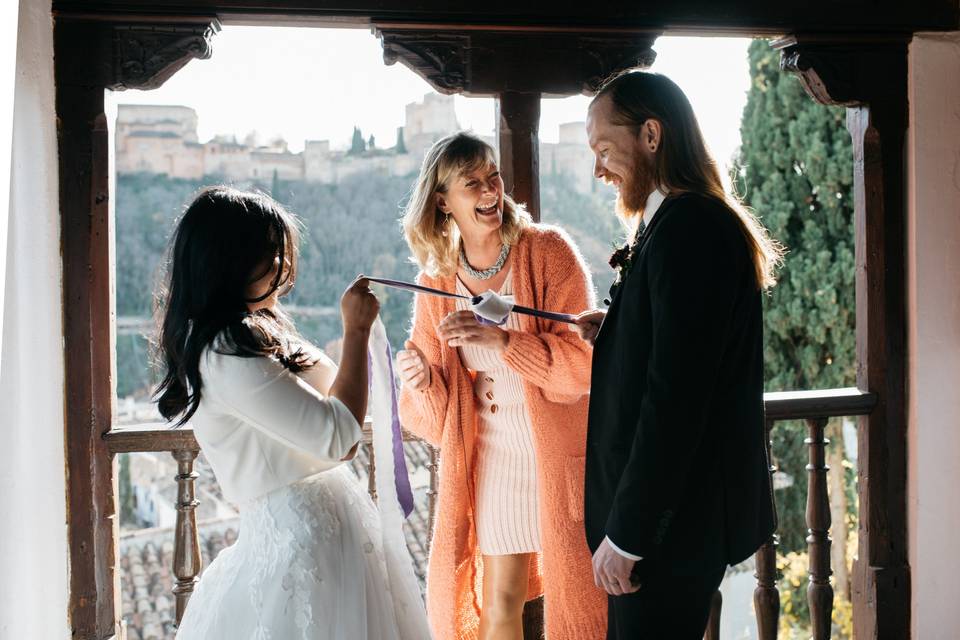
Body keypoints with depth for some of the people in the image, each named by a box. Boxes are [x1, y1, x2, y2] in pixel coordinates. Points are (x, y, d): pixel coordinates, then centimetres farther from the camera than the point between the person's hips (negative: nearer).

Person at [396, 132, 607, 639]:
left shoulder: (547, 251, -8)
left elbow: (584, 358, -14)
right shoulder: (436, 281, 2)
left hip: (559, 454, -2)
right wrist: (421, 379, -17)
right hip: (491, 458, 3)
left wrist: (502, 340, -26)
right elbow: (439, 407, 6)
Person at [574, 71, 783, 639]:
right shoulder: (696, 222, 13)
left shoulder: (687, 228, -19)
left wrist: (626, 533, -20)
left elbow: (676, 395, -24)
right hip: (681, 508, 10)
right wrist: (614, 332, 6)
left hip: (672, 521, -10)